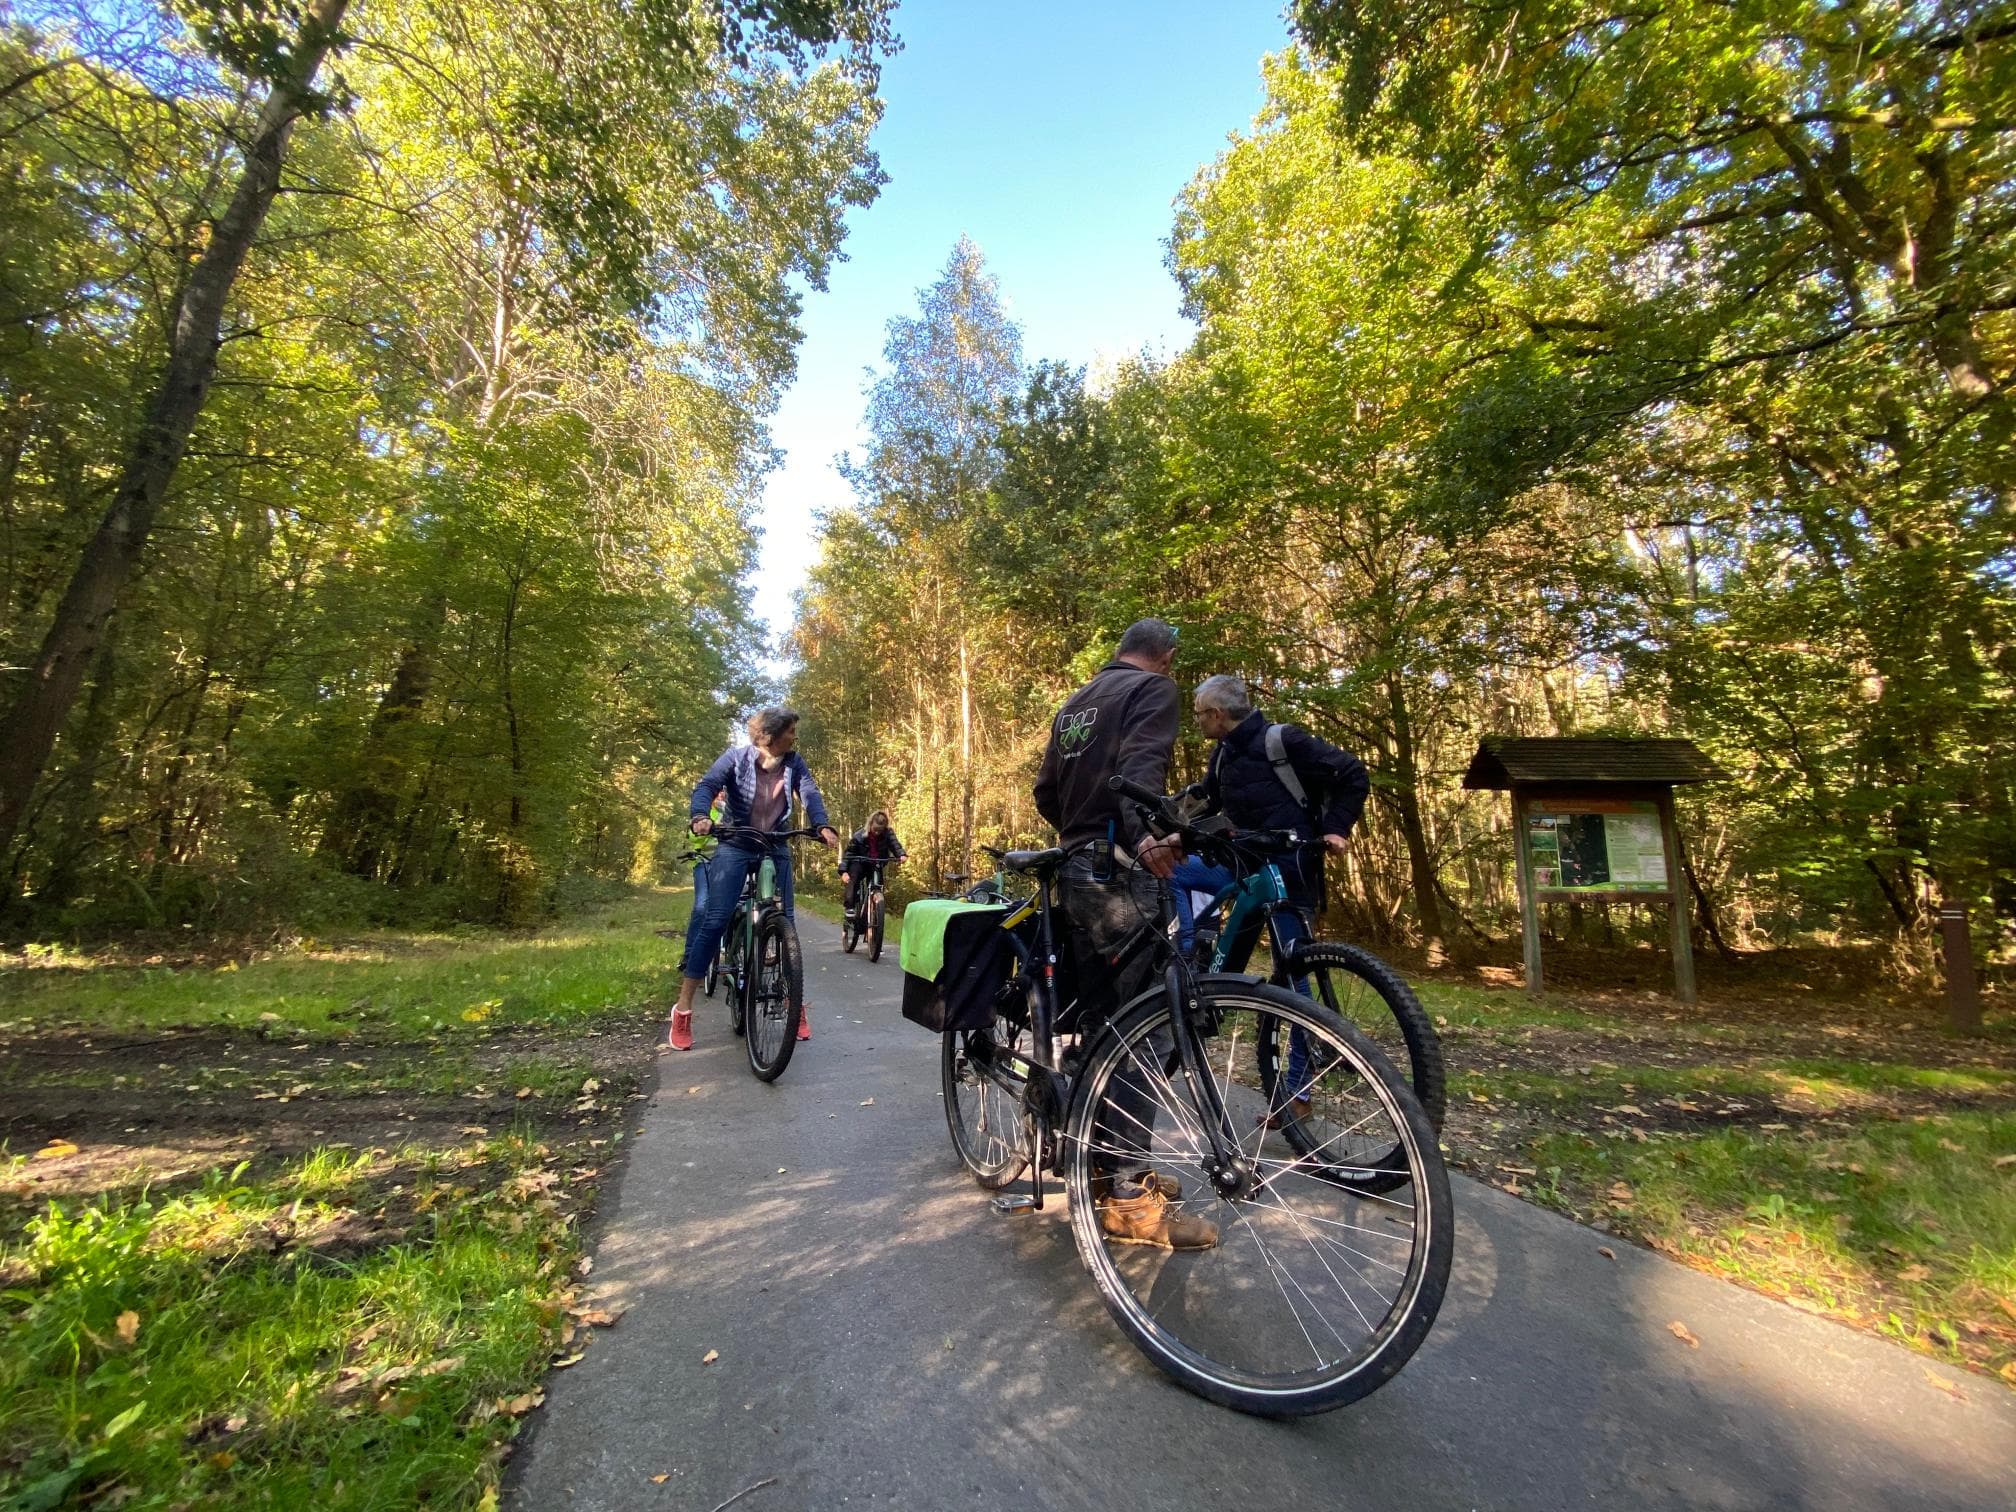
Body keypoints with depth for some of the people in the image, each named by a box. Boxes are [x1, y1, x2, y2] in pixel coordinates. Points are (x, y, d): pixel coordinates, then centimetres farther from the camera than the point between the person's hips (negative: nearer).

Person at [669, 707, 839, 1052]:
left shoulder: (794, 763, 1)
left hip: (776, 850, 3)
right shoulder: (737, 757, -6)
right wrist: (700, 817, -37)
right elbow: (707, 786, -15)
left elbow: (810, 794, -11)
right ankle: (683, 1009, -1)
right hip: (735, 847, -3)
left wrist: (823, 826, -31)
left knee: (784, 923, 1)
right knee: (714, 920, -10)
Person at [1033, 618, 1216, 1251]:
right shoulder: (1155, 689, -2)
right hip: (1123, 874, -9)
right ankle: (1128, 1198, 2)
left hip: (1076, 873, 9)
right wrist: (1144, 836, -38)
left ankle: (1106, 1165, 26)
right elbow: (1138, 768, -23)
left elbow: (1045, 792, 22)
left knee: (1103, 1024, 15)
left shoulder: (1075, 702, 22)